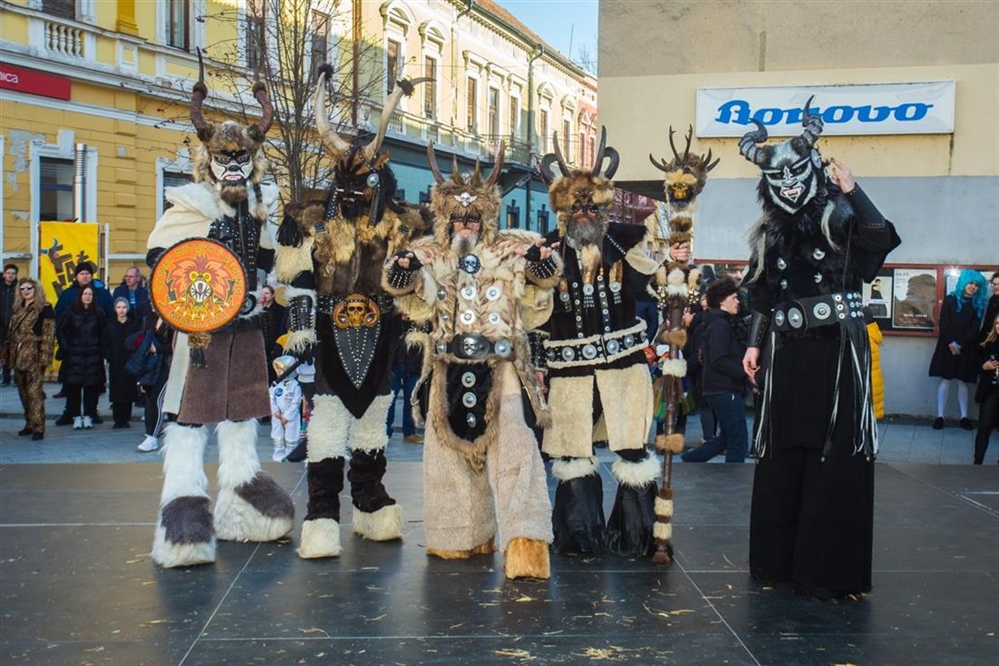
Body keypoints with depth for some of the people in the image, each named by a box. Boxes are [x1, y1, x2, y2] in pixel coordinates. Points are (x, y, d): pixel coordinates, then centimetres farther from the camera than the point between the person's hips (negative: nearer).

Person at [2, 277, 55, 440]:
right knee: (23, 393, 11)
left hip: (33, 357, -7)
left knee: (34, 392, -10)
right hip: (18, 356, 7)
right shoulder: (18, 309, 17)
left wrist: (44, 357, -17)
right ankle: (29, 423, 21)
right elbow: (11, 333, 21)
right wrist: (7, 355, 14)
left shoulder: (44, 309, -5)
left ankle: (38, 427, -7)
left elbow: (48, 334, -11)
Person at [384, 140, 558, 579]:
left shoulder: (509, 254, 3)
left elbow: (545, 279, -3)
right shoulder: (431, 256, 6)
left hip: (499, 370, -3)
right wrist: (404, 268, -26)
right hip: (450, 372, 3)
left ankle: (525, 542, -16)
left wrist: (539, 259, -24)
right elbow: (402, 289, -4)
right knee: (451, 449, 10)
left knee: (511, 447, -15)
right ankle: (463, 537, 26)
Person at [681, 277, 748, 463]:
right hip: (724, 390, -10)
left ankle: (685, 462, 21)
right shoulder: (720, 325, -13)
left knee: (726, 439, 17)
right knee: (739, 441, -6)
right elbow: (718, 361, -22)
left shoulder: (726, 323, 18)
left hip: (725, 390, 10)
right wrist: (745, 372, -22)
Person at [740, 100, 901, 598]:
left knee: (835, 459, -4)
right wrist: (755, 344, 8)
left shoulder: (841, 219, 0)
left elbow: (883, 240, -19)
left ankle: (828, 569, 2)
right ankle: (777, 559, 18)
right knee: (779, 459, 7)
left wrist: (851, 190, -21)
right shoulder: (769, 234, 14)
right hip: (786, 354, 5)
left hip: (837, 350, -5)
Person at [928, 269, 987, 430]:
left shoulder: (978, 304, 8)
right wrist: (950, 342, -15)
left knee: (963, 382, 3)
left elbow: (975, 328, 0)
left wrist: (960, 344, -11)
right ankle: (940, 416, -1)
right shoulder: (950, 300, 4)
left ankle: (964, 417, 7)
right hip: (948, 346, -1)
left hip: (967, 349, 1)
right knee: (945, 380, -2)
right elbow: (943, 324, -3)